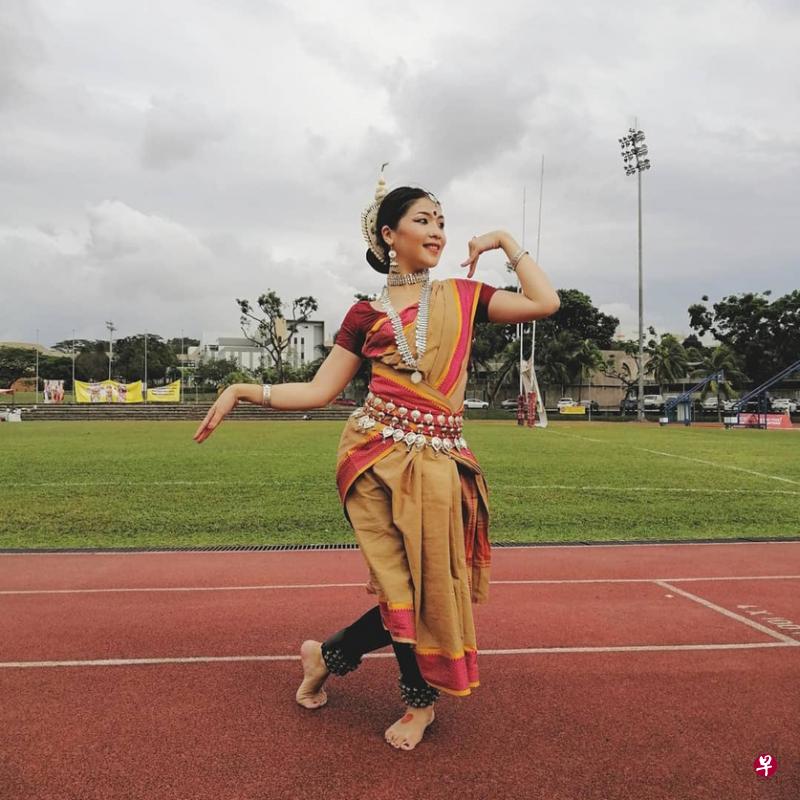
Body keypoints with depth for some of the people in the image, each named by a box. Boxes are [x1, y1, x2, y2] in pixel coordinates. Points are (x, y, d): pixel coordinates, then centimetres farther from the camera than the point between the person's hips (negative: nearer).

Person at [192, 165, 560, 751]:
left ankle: (328, 654, 31)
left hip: (442, 460, 3)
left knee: (433, 585, 4)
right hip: (379, 453, -2)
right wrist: (243, 390, -2)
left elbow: (545, 302, 3)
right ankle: (422, 700, 27)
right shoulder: (366, 315, 8)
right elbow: (320, 391, 7)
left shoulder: (463, 297, 13)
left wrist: (507, 241, 10)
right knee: (409, 588, -3)